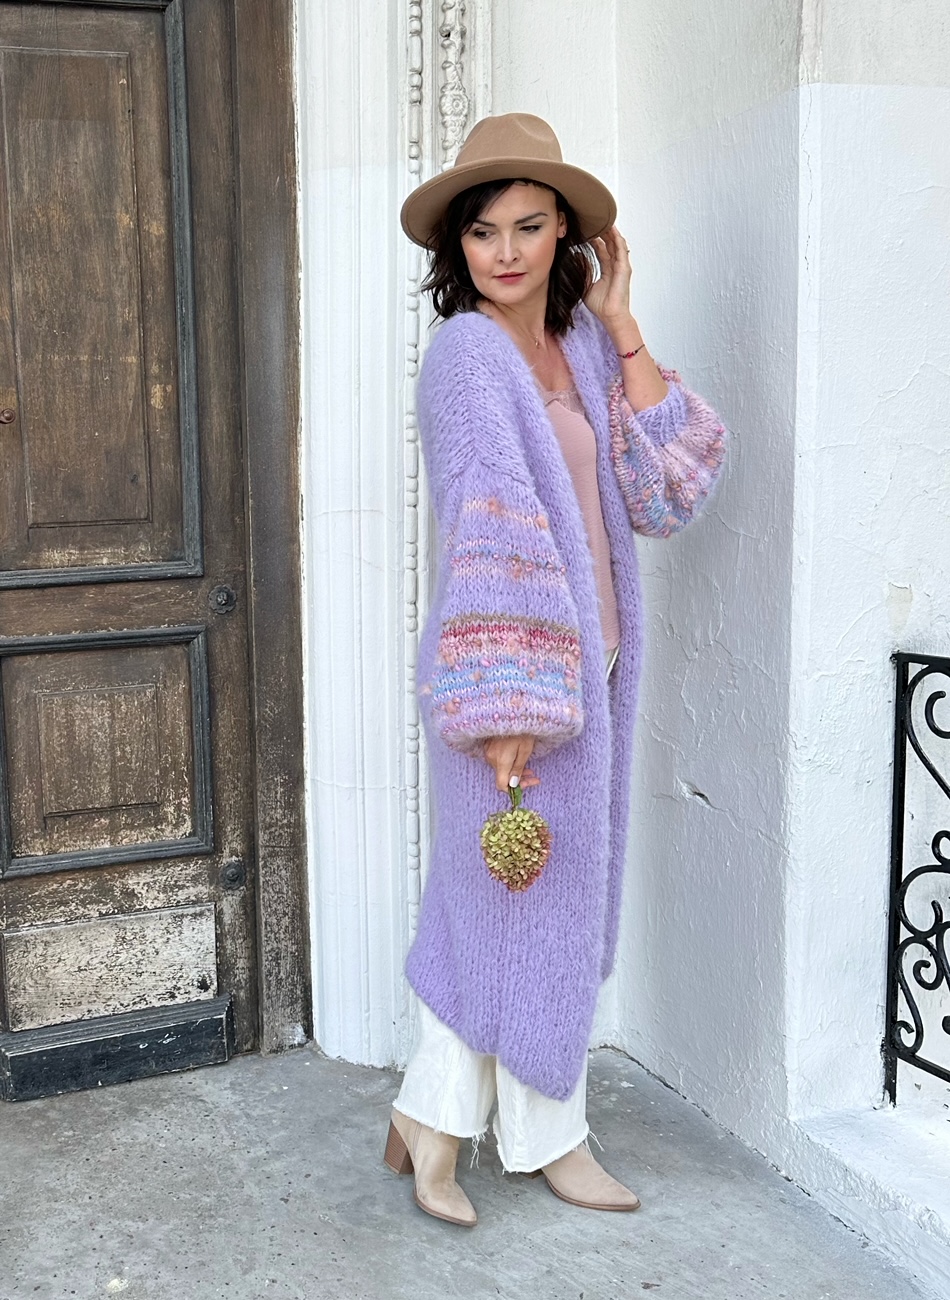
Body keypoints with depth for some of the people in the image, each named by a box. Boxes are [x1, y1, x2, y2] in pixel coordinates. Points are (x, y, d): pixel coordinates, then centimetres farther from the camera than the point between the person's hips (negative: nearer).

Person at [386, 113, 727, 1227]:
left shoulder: (578, 345, 9)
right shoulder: (467, 351, -13)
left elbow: (666, 490, 2)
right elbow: (491, 531, -20)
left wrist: (623, 330, 0)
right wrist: (507, 706, -24)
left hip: (584, 664, 8)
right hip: (513, 673, -8)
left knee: (490, 899, 15)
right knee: (535, 900, 5)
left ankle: (431, 1124, 30)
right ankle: (548, 1137, 26)